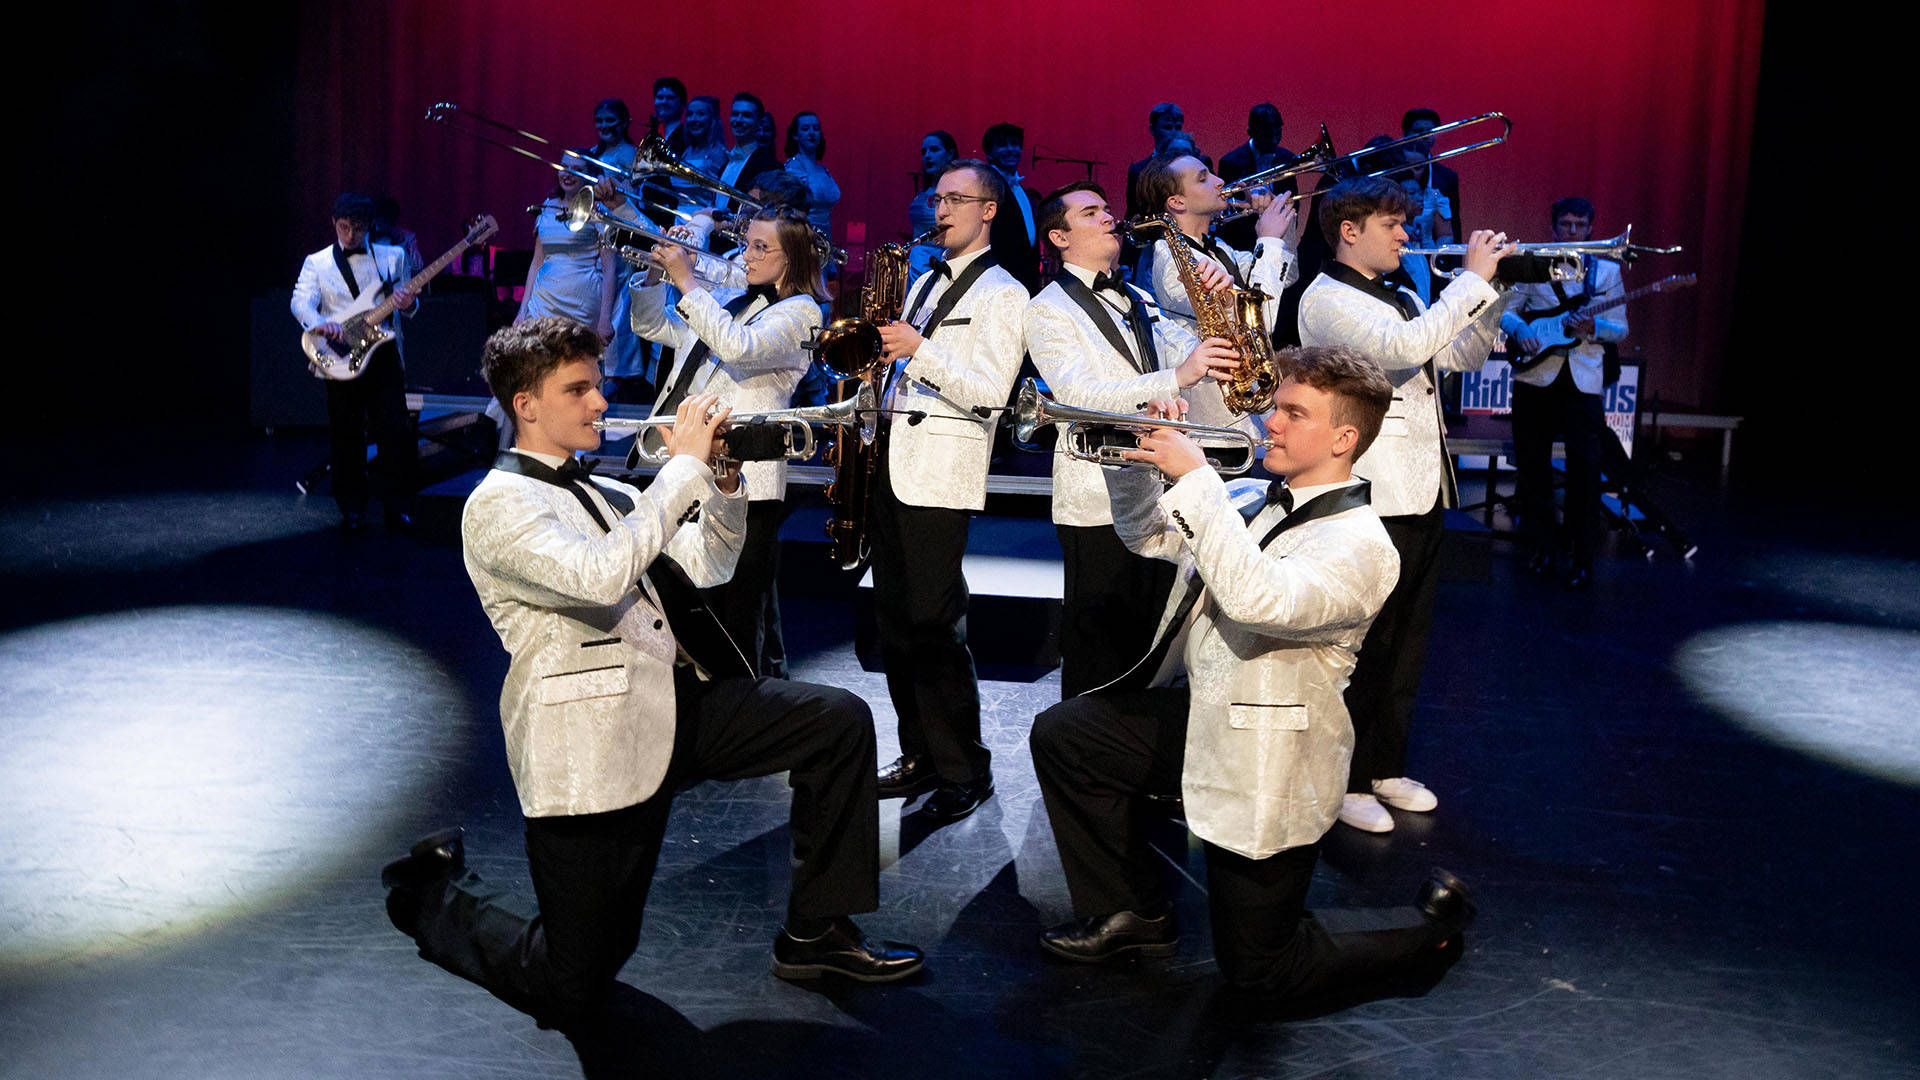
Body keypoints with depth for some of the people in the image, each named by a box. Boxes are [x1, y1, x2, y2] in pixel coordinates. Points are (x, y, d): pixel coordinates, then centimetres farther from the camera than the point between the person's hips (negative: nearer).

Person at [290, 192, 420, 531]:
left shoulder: (392, 257, 11)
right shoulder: (317, 263, 8)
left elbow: (409, 301, 14)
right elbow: (300, 301, -6)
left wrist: (408, 303, -11)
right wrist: (319, 322, -28)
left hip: (384, 352, 0)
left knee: (396, 431, -5)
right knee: (346, 435, 3)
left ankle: (398, 508, 5)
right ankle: (352, 509, 14)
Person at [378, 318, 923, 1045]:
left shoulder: (602, 493, 19)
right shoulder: (499, 504, -8)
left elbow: (706, 566, 17)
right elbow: (600, 576, -26)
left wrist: (723, 480, -1)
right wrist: (685, 465, -20)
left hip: (680, 704, 8)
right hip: (597, 739, -7)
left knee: (840, 721, -9)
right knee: (574, 997, -3)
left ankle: (814, 932, 5)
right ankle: (434, 893, 27)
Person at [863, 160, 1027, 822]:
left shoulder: (1003, 294, -2)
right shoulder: (925, 283, 22)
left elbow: (989, 394, -13)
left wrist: (919, 349, -18)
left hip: (942, 473, -8)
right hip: (893, 462, 8)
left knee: (934, 625, -9)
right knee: (895, 617, 9)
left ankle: (966, 772, 3)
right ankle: (920, 755, 20)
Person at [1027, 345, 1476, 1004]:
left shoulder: (1359, 543, -22)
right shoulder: (1252, 501, 5)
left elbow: (1261, 600, -40)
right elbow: (1149, 534, 15)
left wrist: (1196, 478, -36)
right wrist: (1136, 460, -5)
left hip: (1264, 770, -8)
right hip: (1196, 717, 8)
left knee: (1261, 971, 1)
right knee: (1060, 735, 5)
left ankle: (1432, 928, 25)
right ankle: (1136, 914, 19)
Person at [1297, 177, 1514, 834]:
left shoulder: (1402, 298, 19)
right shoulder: (1327, 299, -11)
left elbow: (1465, 355, 17)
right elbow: (1406, 348, -25)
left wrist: (1492, 288, 5)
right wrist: (1472, 278, -18)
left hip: (1423, 492, 9)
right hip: (1371, 500, -9)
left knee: (1406, 642, 16)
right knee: (1364, 645, -1)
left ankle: (1385, 766, 29)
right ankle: (1343, 779, 12)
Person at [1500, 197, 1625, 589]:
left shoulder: (1608, 271, 9)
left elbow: (1620, 329, 7)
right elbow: (1507, 311, 10)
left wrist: (1593, 328, -14)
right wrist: (1520, 331, -12)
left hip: (1583, 379, -1)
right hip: (1536, 376, 1)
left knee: (1585, 467, -8)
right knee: (1533, 464, 7)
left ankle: (1580, 557, 0)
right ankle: (1540, 545, 21)